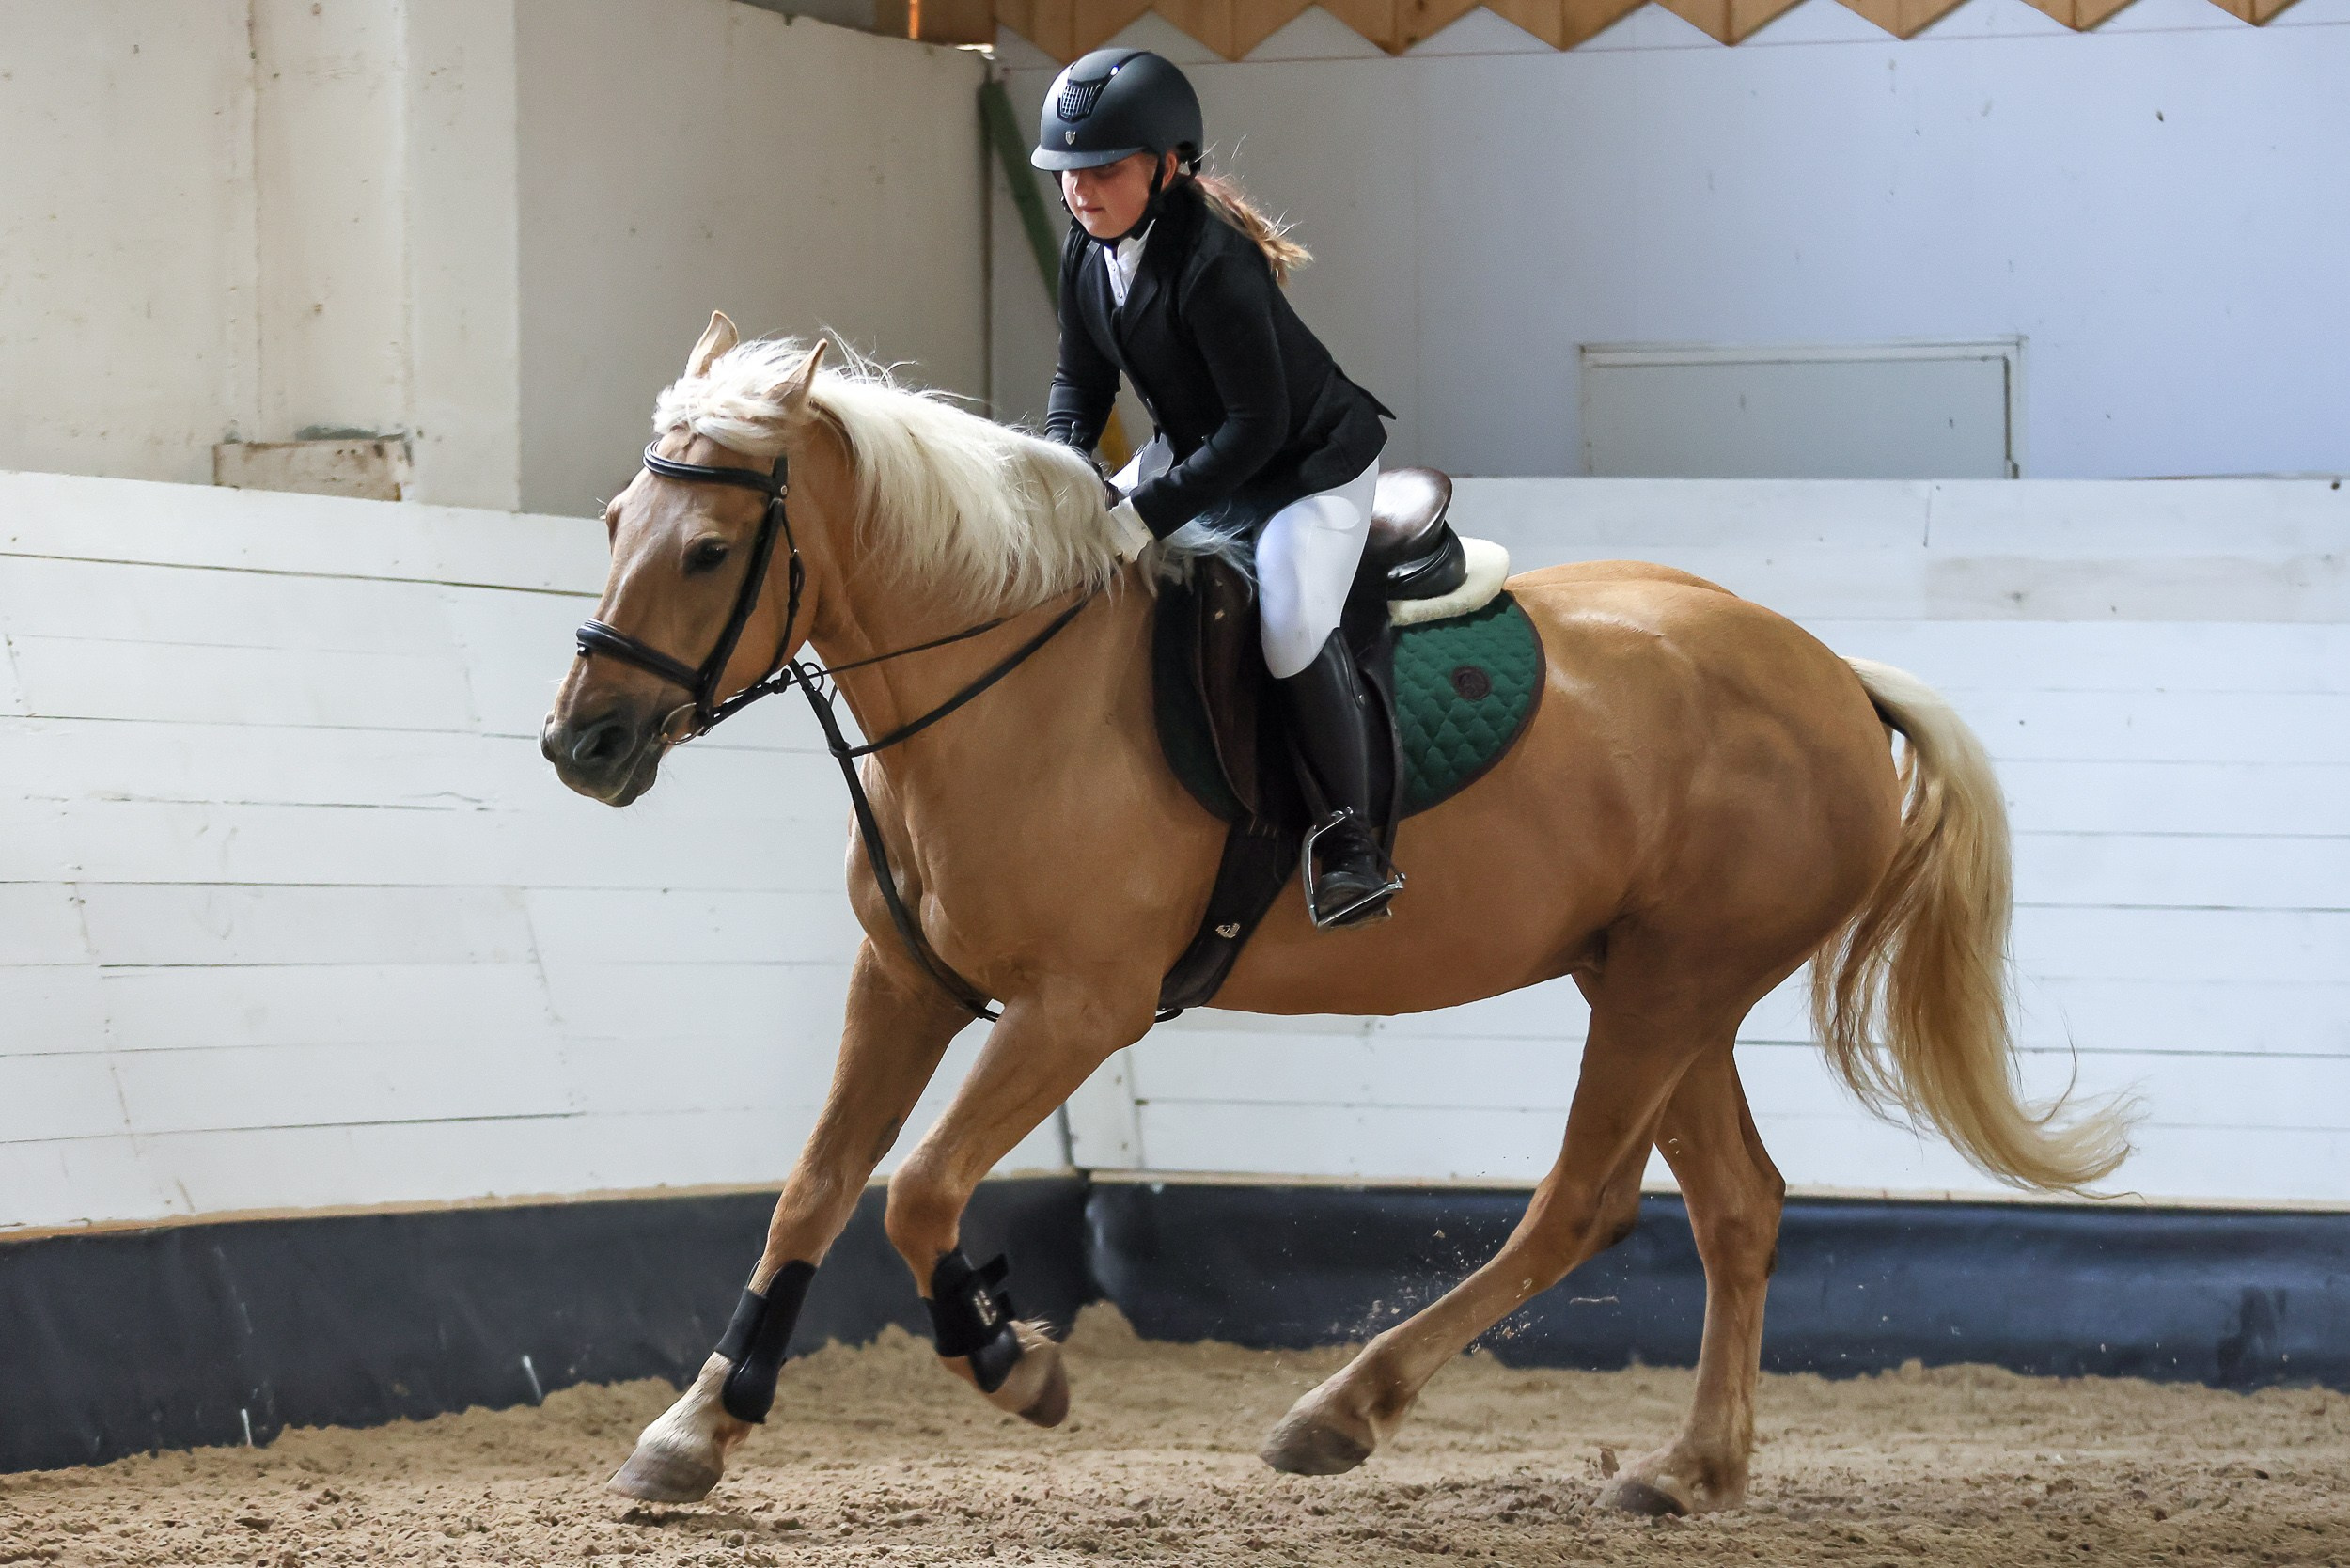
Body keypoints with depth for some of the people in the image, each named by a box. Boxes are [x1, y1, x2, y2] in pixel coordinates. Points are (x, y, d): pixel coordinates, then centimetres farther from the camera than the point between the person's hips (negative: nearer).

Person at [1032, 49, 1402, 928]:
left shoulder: (1212, 263, -32)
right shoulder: (1088, 251, -6)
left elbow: (1256, 425, -31)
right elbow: (1081, 380, 4)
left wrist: (1147, 515, -34)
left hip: (1310, 462, -9)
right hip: (1194, 451, 9)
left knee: (1293, 631, -30)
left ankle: (1350, 839, -17)